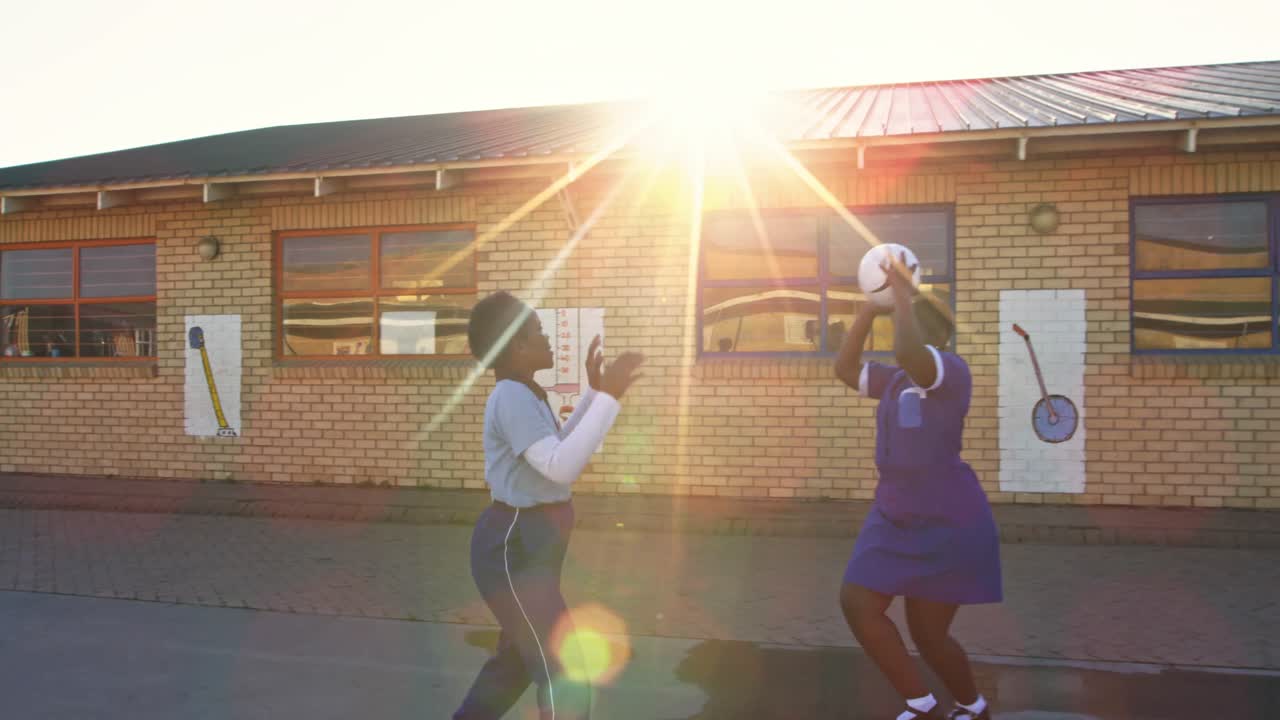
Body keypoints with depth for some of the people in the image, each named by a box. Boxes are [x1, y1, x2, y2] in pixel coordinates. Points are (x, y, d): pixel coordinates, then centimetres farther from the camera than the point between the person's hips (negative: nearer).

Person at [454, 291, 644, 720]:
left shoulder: (527, 394, 10)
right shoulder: (512, 397, -21)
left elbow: (559, 448, 23)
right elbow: (562, 467, -32)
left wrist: (594, 392, 16)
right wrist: (608, 396, -30)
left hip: (527, 545, 11)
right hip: (513, 551, -11)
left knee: (518, 657, 27)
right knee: (565, 677, -8)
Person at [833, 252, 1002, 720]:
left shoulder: (951, 371, -15)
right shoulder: (896, 381, 11)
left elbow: (905, 351, -35)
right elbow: (844, 369, 13)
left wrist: (904, 294, -22)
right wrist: (870, 308, 7)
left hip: (948, 524, -8)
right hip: (895, 518, 8)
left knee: (927, 634, 0)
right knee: (857, 603, -3)